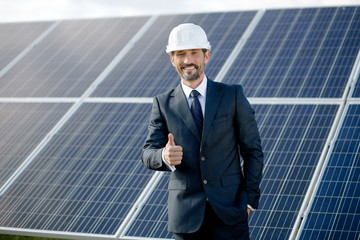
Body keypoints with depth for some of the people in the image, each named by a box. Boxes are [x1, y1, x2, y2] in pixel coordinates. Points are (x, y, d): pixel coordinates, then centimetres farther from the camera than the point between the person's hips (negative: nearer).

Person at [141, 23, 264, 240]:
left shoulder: (232, 96, 1)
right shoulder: (163, 104, 5)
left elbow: (252, 151, 3)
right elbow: (148, 153, -1)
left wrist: (250, 198, -3)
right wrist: (164, 156, -24)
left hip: (229, 211, -1)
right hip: (186, 213, 1)